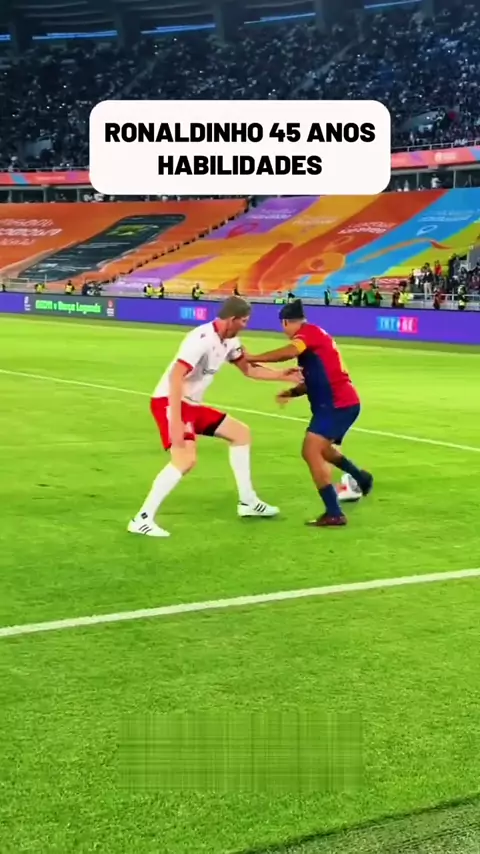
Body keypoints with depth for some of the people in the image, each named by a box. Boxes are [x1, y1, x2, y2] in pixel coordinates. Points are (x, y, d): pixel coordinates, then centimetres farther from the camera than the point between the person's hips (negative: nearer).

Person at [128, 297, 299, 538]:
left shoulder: (229, 341, 6)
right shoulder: (202, 339, -23)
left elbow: (249, 369, 23)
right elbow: (176, 376, -32)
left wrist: (284, 376, 14)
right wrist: (175, 421, -38)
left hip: (192, 404, 10)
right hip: (169, 402, -10)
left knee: (240, 432, 16)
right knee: (186, 459, -27)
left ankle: (247, 502, 24)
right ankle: (142, 519, -21)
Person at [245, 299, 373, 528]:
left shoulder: (309, 332, -11)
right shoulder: (314, 337, 19)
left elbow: (289, 352, -32)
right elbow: (315, 380, 20)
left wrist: (252, 358, -27)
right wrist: (291, 392, 4)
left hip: (337, 404, -10)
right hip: (342, 402, 10)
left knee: (311, 451, -18)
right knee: (319, 449, 30)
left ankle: (334, 513, -21)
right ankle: (360, 478, 51)